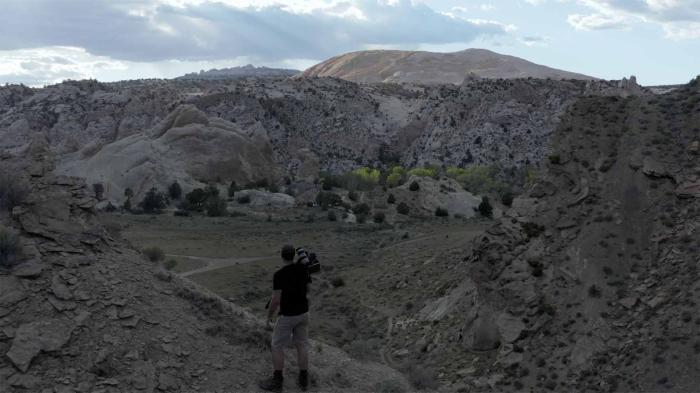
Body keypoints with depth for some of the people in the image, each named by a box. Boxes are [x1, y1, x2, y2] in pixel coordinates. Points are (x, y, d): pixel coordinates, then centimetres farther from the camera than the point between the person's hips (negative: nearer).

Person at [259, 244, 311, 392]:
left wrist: (269, 317, -9)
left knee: (277, 346, 8)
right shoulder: (303, 269, -4)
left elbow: (276, 300, -21)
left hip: (287, 315, -6)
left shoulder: (279, 274, -22)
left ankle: (277, 381, 14)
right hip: (303, 313, 6)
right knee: (302, 345, 14)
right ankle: (303, 380, 20)